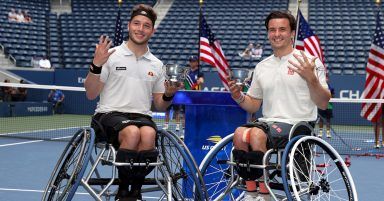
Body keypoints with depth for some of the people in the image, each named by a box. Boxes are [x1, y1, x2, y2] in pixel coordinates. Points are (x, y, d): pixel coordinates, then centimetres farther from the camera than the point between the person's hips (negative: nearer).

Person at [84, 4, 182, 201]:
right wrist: (96, 65, -12)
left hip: (142, 116, 3)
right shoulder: (111, 55, 6)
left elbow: (159, 106, 21)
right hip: (110, 113, -3)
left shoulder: (156, 65, 17)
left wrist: (168, 95, -2)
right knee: (132, 133, -36)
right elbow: (91, 94, 2)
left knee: (148, 134, -34)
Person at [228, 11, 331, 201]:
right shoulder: (262, 67, 18)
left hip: (298, 125, -5)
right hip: (267, 121, 5)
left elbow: (323, 103, -4)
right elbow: (253, 105, 22)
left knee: (257, 135, -33)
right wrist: (238, 96, 1)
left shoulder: (308, 61, 2)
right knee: (240, 133, -28)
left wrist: (311, 79, -21)